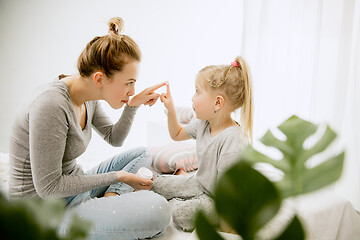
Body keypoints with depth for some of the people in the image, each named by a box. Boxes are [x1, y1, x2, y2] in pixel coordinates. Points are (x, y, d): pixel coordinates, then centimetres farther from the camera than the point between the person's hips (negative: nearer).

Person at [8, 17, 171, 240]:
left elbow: (114, 139, 15)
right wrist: (116, 176, -16)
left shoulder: (89, 98, 0)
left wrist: (133, 105, -2)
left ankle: (110, 198, -2)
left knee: (143, 154, 19)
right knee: (158, 210, -27)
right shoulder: (52, 106, -26)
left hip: (74, 184, 9)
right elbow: (48, 187, -22)